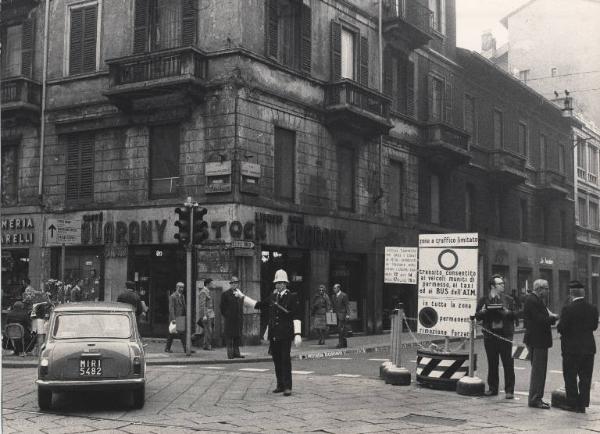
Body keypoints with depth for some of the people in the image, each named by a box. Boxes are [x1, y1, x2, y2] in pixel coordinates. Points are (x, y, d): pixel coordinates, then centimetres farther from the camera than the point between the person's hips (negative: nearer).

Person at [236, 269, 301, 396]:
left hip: (285, 334, -6)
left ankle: (287, 387, -1)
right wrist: (242, 296, 24)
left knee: (285, 360, -5)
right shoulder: (272, 297, 13)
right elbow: (259, 305, 23)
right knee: (277, 360, 10)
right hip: (273, 335, 6)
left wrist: (297, 334, -19)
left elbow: (296, 317, -10)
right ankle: (280, 385, 19)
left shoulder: (292, 297, -5)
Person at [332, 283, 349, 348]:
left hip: (342, 314, -7)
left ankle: (340, 343, -14)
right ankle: (344, 343, 14)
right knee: (340, 329, 7)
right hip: (336, 314, 7)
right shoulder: (334, 296, 14)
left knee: (341, 328, -13)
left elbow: (346, 306, -9)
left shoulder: (344, 295, -7)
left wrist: (347, 314, -14)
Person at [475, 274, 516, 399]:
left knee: (508, 364, -3)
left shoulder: (508, 300, 8)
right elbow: (477, 316, 6)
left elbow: (515, 314, 3)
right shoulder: (484, 300, 8)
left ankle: (509, 390, 2)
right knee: (492, 364, 9)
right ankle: (492, 388, 18)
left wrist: (507, 312, -16)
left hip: (505, 335, -1)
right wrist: (482, 311, -14)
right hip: (490, 335, 1)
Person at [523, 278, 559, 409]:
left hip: (539, 340, 11)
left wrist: (551, 316, -2)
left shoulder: (536, 300, 15)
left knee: (539, 370, 15)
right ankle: (535, 399, -1)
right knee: (538, 370, -6)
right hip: (537, 341, -11)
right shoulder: (532, 301, -17)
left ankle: (536, 398, 22)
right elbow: (540, 320, -23)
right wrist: (554, 318, -11)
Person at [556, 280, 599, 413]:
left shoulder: (568, 309, -15)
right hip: (588, 347, 4)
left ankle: (572, 403, 9)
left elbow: (561, 328, -15)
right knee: (585, 377, 10)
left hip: (571, 348, -4)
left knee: (570, 377, 7)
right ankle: (582, 404, 12)